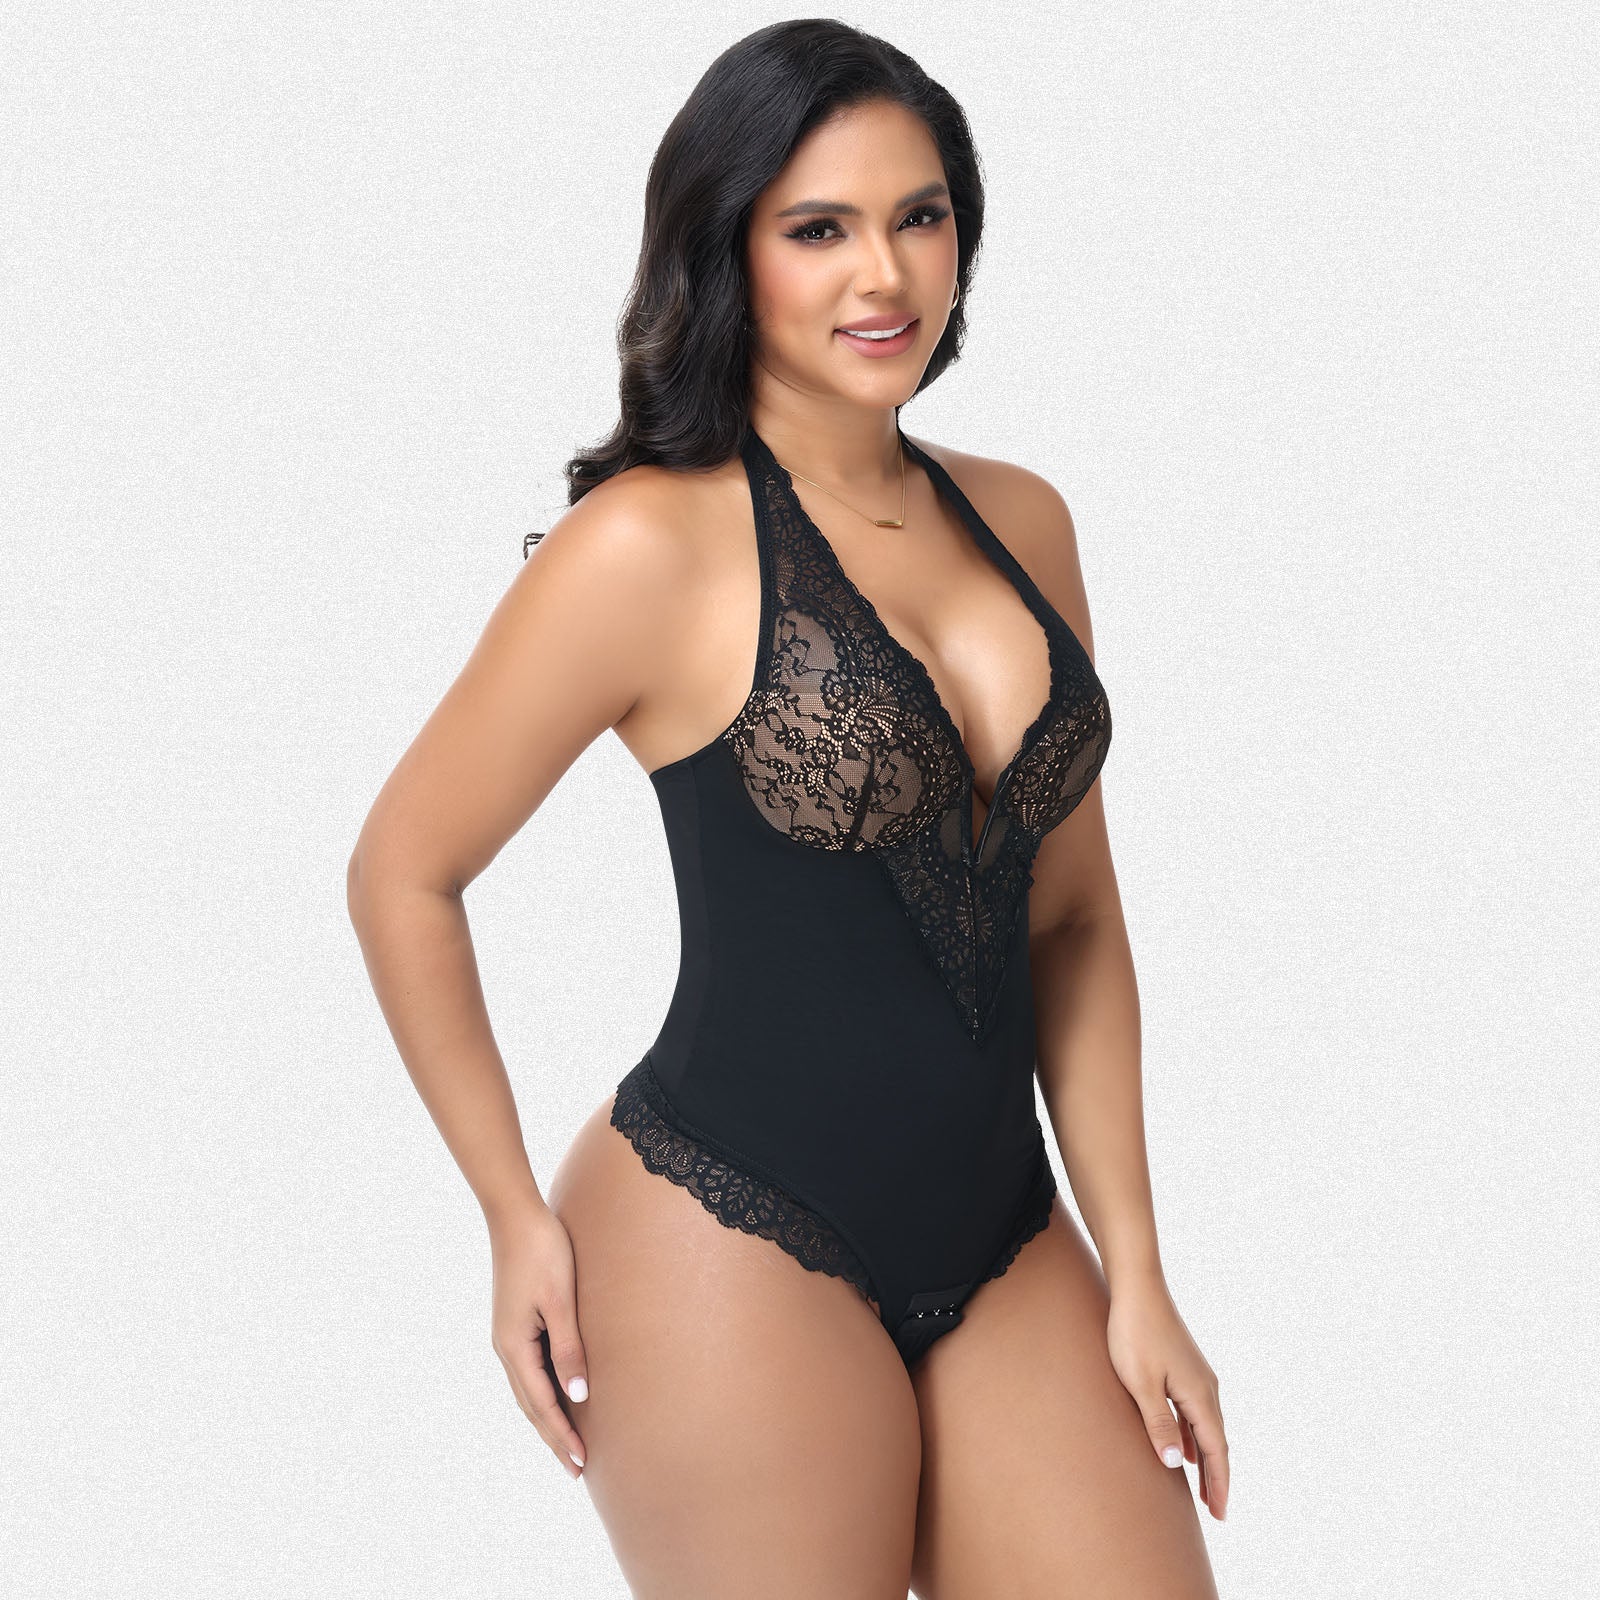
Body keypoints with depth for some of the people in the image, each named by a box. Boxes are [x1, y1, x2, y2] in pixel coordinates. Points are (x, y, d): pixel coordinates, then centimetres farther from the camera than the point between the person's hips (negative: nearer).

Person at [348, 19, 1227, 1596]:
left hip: (1004, 1246, 6)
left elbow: (1071, 919, 11)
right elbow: (403, 875, -4)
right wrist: (518, 1220, -1)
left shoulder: (1021, 521, 7)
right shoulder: (654, 542, -11)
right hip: (735, 1251, -5)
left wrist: (1136, 1273, 8)